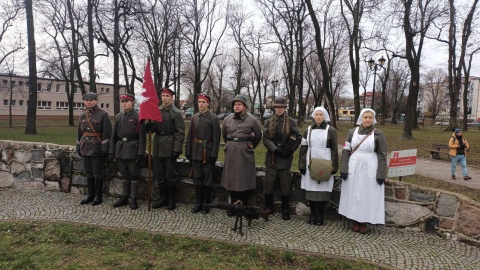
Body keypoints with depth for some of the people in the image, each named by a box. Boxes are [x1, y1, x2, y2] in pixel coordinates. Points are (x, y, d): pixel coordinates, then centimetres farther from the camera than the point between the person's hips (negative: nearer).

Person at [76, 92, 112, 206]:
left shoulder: (103, 114, -8)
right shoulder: (83, 115, 11)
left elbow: (107, 133, -12)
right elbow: (80, 132, 18)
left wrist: (105, 149, -16)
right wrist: (78, 147, 16)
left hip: (97, 149, -6)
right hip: (86, 148, 6)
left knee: (98, 174, 2)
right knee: (89, 173, 13)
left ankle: (98, 196, 12)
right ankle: (90, 195, 23)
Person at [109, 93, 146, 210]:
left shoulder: (138, 117, -6)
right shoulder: (118, 117, 10)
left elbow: (142, 137, -10)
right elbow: (114, 136, 12)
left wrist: (140, 154, -14)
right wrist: (111, 152, 7)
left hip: (132, 150, -5)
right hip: (120, 150, 5)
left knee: (134, 175, 2)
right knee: (124, 175, 13)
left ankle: (133, 199, 11)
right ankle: (124, 197, 23)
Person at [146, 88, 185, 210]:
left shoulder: (176, 113, -6)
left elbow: (180, 133, -9)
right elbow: (154, 128, 15)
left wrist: (177, 150, -15)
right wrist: (149, 127, -9)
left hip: (170, 148, -5)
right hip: (158, 148, 5)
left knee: (170, 176, 4)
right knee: (159, 176, 12)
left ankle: (171, 200, 17)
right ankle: (161, 198, 25)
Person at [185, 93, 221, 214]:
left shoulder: (214, 118, -6)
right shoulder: (194, 118, 8)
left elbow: (216, 138, -9)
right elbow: (189, 136, 10)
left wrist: (214, 155, -14)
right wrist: (188, 152, 6)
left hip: (208, 153, -4)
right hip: (196, 153, 4)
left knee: (207, 180, 5)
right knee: (197, 178, 10)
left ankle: (206, 203, 17)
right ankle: (198, 203, 21)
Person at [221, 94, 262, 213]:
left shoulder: (252, 120, -4)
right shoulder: (227, 119, 7)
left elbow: (258, 136, 7)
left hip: (245, 154, -3)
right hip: (230, 153, 4)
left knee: (244, 181, 3)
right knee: (231, 180, 7)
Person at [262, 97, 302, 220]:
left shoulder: (291, 122, 0)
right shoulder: (269, 122, 5)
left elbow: (298, 138, -1)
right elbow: (265, 139, -3)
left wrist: (289, 150, -11)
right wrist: (276, 149, -16)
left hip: (285, 158, -2)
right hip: (272, 157, 2)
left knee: (285, 185, 7)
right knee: (268, 184, 6)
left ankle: (285, 210, 18)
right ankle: (268, 208, 22)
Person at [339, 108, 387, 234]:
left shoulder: (378, 134, -3)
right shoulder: (352, 132, 3)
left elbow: (382, 155, -3)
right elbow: (345, 151, 3)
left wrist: (381, 174, -8)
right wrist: (343, 169, -4)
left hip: (369, 170, -2)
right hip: (353, 168, 2)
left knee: (367, 195, 4)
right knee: (353, 194, 7)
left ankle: (364, 222, 18)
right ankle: (355, 221, 20)